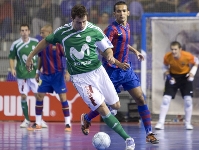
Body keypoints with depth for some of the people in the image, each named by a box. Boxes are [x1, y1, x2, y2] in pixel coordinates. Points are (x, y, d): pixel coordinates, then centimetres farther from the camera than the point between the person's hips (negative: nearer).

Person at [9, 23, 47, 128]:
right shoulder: (15, 44, -2)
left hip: (34, 73, 0)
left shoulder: (35, 42, 1)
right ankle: (26, 120, 11)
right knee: (23, 96, 0)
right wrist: (12, 68, -8)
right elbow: (11, 58, 6)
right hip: (22, 75, 0)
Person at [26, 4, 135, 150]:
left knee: (116, 105, 8)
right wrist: (30, 57, 14)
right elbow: (46, 41, 11)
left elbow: (107, 48, 1)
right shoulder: (62, 32, -5)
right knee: (103, 109, -14)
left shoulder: (94, 30, -6)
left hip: (98, 71, 2)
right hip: (80, 77, -2)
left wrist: (110, 56, -22)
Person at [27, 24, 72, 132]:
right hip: (45, 75, 5)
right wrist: (38, 72, 17)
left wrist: (67, 71, -14)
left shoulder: (58, 43, -12)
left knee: (63, 97, -5)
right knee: (39, 96, 1)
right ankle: (37, 124, 10)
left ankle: (68, 124, 0)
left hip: (58, 75, -5)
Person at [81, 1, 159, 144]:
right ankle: (86, 118, 34)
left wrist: (135, 51, 26)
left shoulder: (126, 26, 9)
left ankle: (149, 134, -3)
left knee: (140, 98, -4)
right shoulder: (112, 29, -16)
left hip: (126, 69, 7)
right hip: (114, 71, -7)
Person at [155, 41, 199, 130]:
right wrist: (168, 75, -16)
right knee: (166, 98, -11)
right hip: (173, 76, 1)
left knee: (188, 99, -9)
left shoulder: (187, 56, -26)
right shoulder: (167, 57, -23)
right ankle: (161, 123, -8)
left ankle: (188, 123, 8)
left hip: (185, 76, 0)